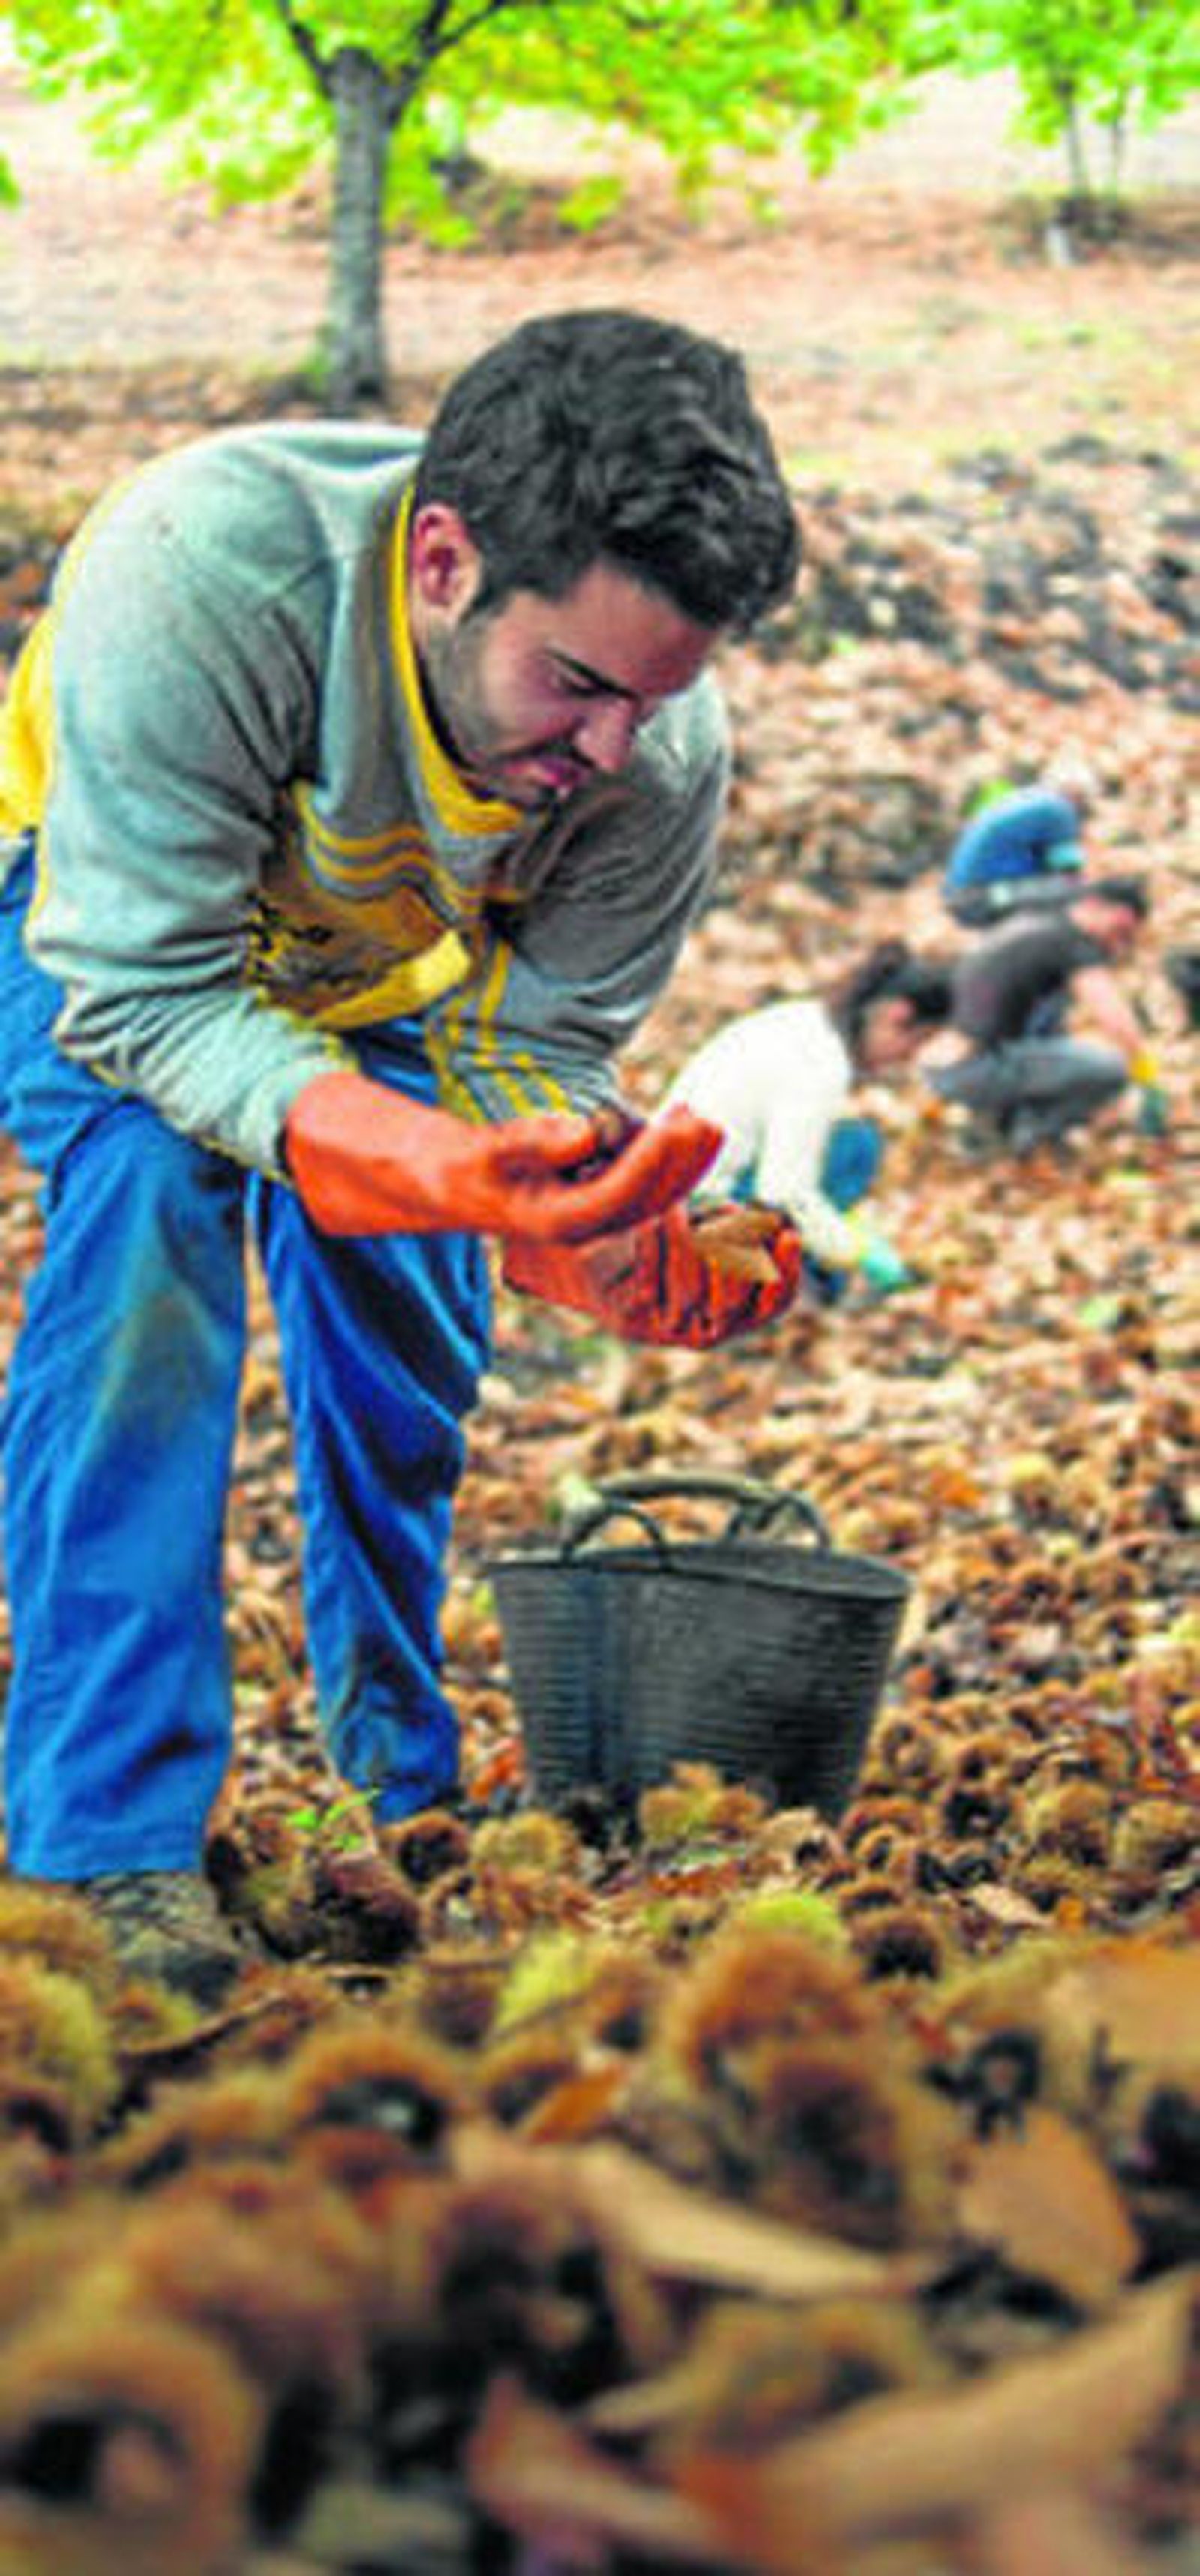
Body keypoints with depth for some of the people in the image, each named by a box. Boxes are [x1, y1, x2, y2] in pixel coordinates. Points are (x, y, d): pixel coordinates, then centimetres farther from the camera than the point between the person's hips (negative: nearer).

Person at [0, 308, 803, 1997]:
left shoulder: (667, 751, -30)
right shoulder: (200, 568, -46)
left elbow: (539, 1055, -19)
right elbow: (143, 988, -43)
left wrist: (627, 1234, -42)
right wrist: (433, 1165, -58)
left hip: (394, 976, 4)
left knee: (408, 1371, -1)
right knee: (150, 1198, -29)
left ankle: (404, 1791, 26)